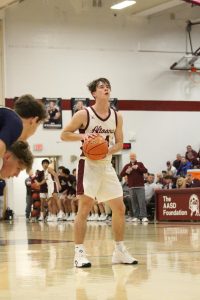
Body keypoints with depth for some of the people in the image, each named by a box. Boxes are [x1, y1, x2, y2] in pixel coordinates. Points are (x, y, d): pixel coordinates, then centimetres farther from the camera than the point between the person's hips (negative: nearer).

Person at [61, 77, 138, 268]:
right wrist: (82, 136, -22)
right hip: (88, 165, -6)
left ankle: (120, 252, 18)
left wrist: (109, 150, -11)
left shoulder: (116, 117, 5)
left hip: (106, 165, 6)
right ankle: (79, 253, -9)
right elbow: (64, 134, -5)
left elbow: (119, 143, 10)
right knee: (84, 208, -12)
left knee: (119, 208, 7)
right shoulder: (84, 115, -9)